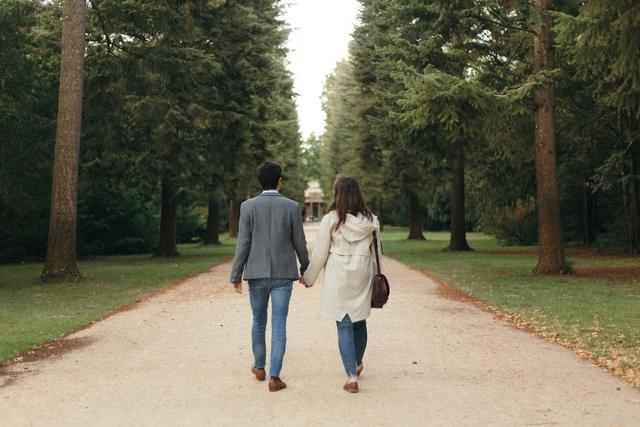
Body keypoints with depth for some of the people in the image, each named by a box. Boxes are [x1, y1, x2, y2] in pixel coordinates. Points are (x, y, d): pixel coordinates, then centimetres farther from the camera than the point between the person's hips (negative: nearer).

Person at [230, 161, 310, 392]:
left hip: (257, 273, 1)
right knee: (279, 325, 3)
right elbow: (299, 243, 1)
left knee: (259, 321, 17)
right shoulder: (292, 207, -4)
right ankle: (274, 376, 2)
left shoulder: (248, 206, -5)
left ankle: (259, 367, 33)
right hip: (283, 274, -1)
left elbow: (243, 244, -6)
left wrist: (236, 275, 1)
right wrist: (305, 269, 15)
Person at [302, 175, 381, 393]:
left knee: (344, 326, 1)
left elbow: (319, 254, -5)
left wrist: (309, 277, 9)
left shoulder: (331, 219, -10)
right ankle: (357, 365, 39)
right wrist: (376, 277, 18)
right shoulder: (370, 220, 1)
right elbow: (375, 252, 8)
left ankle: (352, 377, -2)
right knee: (359, 322, 19)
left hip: (339, 278, -4)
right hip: (363, 277, 4)